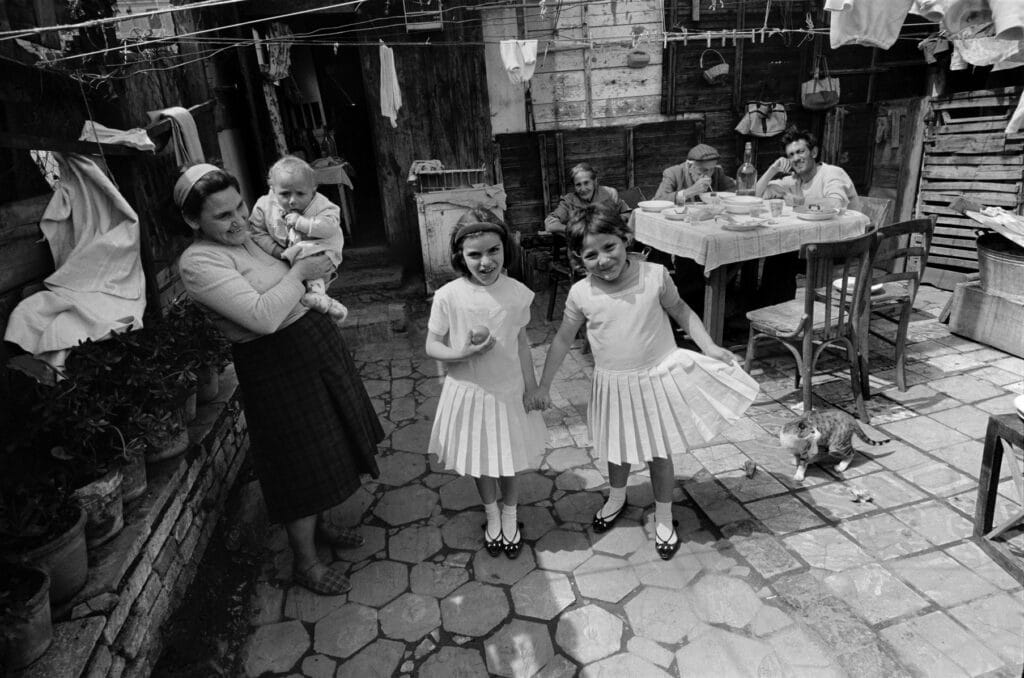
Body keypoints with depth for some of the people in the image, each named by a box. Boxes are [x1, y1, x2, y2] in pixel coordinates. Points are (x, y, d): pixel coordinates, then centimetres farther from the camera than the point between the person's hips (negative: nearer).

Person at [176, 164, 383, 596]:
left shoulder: (254, 231, 6)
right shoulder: (199, 262, -18)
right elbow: (263, 316, -28)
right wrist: (299, 272, -18)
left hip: (316, 337, 8)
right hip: (277, 363, -8)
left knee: (325, 445, 21)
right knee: (302, 465, 3)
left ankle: (319, 524, 45)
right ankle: (305, 563, 25)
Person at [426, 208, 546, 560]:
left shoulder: (517, 292, -12)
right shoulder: (448, 297, -17)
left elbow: (521, 340, 1)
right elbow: (432, 346, -7)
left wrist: (531, 385, 3)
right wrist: (463, 353, -25)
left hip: (509, 390, 1)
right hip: (469, 392, 0)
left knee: (509, 459, 17)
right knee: (480, 461, 19)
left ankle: (510, 514, 44)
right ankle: (491, 514, 46)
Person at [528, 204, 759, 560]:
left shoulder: (654, 275, -15)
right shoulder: (580, 294, -13)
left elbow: (679, 309, 2)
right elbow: (563, 339, -1)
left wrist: (710, 347, -4)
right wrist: (543, 386, 1)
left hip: (659, 377, -1)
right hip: (614, 385, 2)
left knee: (659, 452, 10)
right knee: (618, 449, 21)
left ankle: (663, 517, 34)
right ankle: (616, 498, 51)